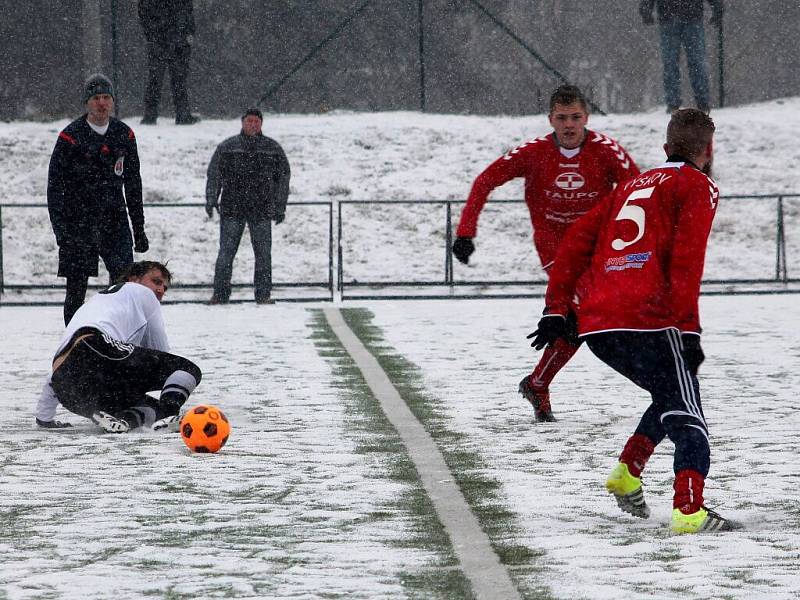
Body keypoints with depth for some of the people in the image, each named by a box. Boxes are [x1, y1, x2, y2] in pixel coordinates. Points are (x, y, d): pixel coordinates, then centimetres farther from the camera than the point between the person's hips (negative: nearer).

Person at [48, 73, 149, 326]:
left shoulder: (124, 135, 10)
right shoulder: (71, 137, -3)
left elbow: (133, 185, 17)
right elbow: (54, 186, -4)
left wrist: (139, 229, 16)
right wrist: (60, 228, -12)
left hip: (115, 220, 3)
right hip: (79, 224, -3)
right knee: (76, 288, 0)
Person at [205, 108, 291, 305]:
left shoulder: (273, 149, 9)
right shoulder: (227, 148, 6)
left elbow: (283, 177, 12)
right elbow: (214, 175, 7)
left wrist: (280, 207, 8)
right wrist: (211, 199, -4)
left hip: (262, 209, 1)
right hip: (232, 208, -1)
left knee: (263, 253, 2)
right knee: (226, 253, -2)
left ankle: (263, 294, 9)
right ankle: (220, 293, 3)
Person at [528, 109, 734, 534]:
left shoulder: (633, 186, 27)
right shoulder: (698, 187, 7)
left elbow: (578, 240, 21)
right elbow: (685, 260, -8)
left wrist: (556, 308, 20)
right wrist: (688, 329, -13)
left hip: (595, 326, 7)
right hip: (648, 321, -7)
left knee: (672, 397, 27)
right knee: (685, 414, -7)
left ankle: (627, 473, 19)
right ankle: (689, 511, -25)